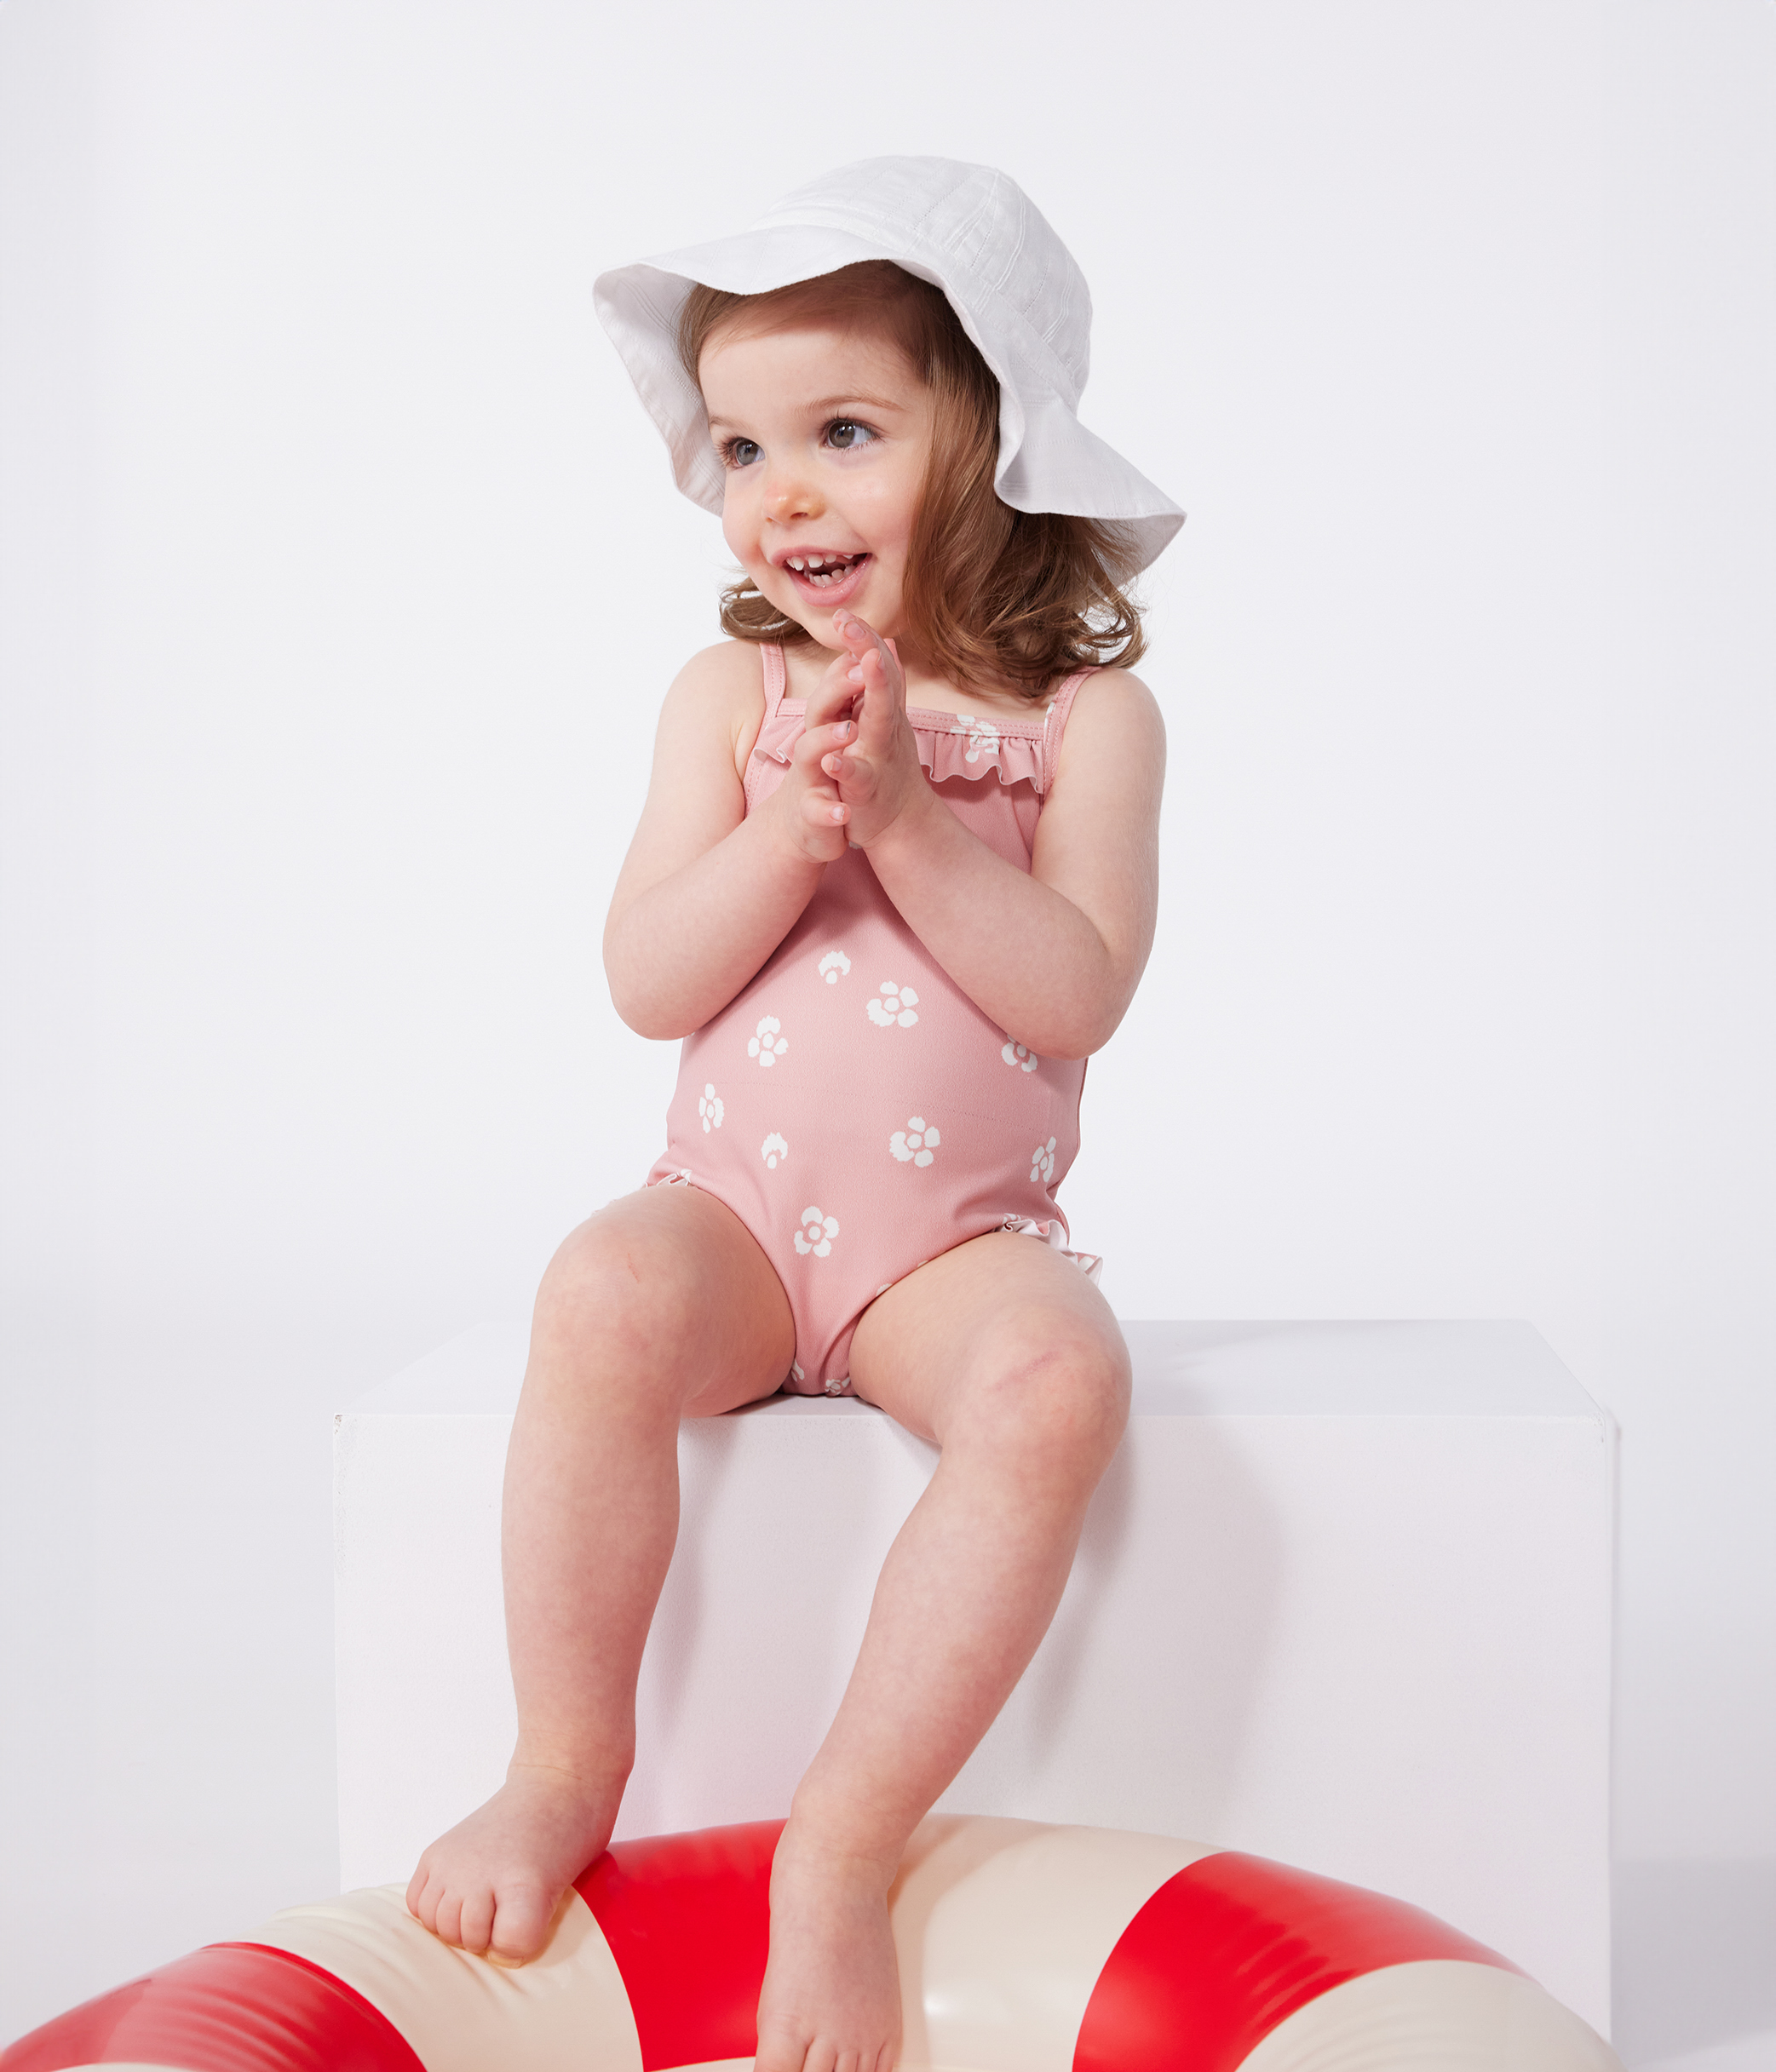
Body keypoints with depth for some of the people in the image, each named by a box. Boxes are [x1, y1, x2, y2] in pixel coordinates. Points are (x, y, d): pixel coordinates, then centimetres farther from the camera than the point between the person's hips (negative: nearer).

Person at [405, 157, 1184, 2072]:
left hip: (963, 1239, -1)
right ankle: (565, 1767, -17)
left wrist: (909, 825, -20)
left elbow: (1078, 995, -11)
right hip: (737, 1206, 1)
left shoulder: (1088, 714, 1)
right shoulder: (730, 693, 6)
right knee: (605, 1295, -32)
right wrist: (790, 829, -17)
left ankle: (843, 1844, -26)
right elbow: (648, 981, -2)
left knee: (1055, 1377, -34)